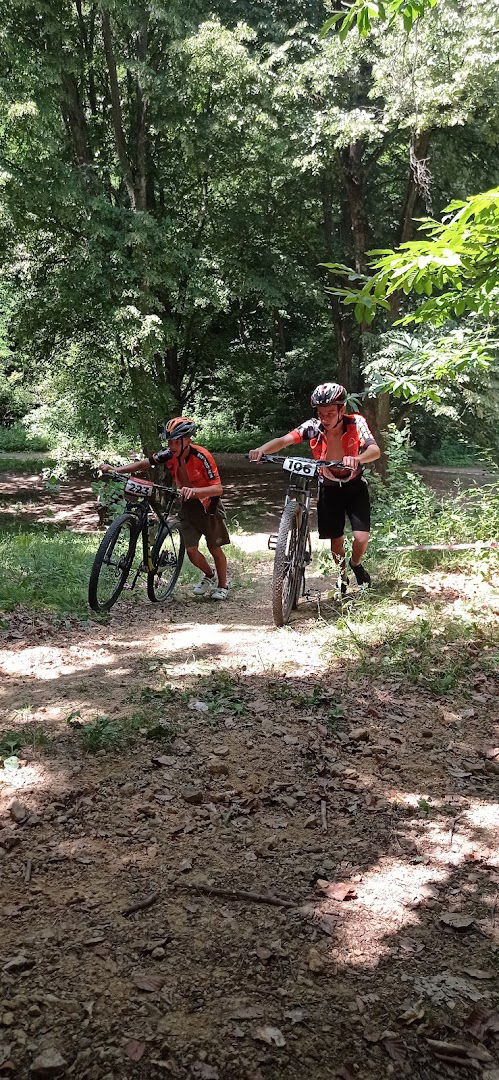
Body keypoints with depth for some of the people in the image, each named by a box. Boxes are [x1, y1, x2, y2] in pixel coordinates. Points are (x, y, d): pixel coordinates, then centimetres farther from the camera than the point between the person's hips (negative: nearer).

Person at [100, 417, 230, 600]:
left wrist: (195, 490, -49)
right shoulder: (170, 454, -14)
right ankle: (209, 576, 29)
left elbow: (218, 488, -32)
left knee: (215, 549, 6)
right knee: (191, 551, -1)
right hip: (187, 504, 4)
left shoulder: (201, 456, -27)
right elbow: (145, 463, -3)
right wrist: (116, 470, -15)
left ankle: (222, 586, 27)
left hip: (208, 504, -4)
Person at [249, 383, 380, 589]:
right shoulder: (313, 426, -18)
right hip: (329, 488, 1)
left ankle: (356, 564, 21)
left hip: (355, 487, -1)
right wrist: (261, 450, -51)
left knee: (361, 538, -14)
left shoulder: (355, 423, -21)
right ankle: (342, 575, 36)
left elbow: (375, 450, -36)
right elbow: (283, 440, -30)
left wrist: (357, 459, -58)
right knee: (336, 539, 6)